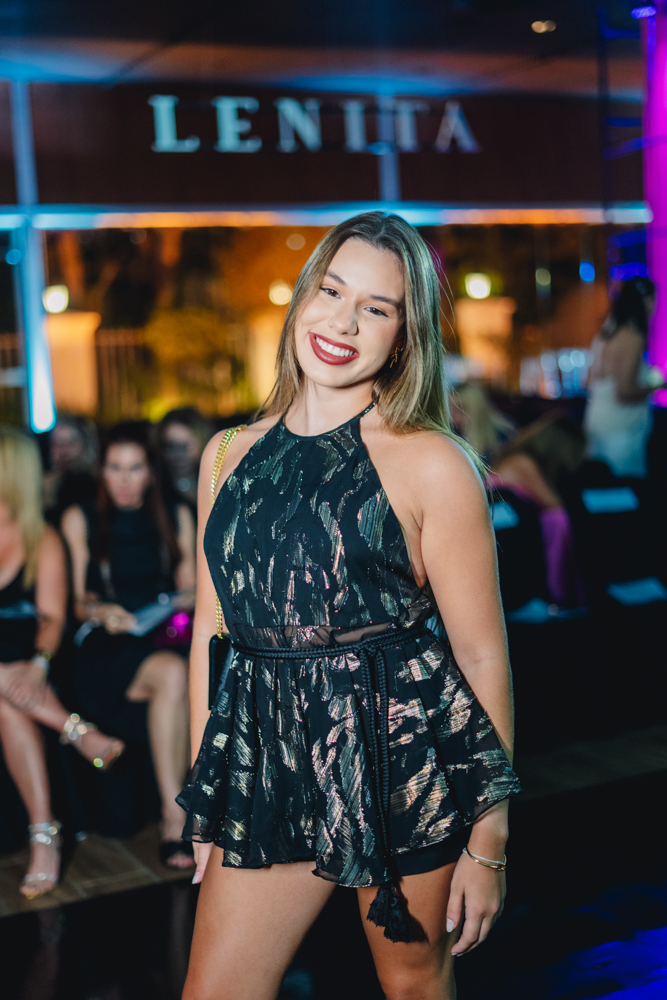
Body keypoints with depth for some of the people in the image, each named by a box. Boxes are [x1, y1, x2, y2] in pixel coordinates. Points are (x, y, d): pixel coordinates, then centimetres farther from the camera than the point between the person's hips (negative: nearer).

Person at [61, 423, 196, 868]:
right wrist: (102, 612, -13)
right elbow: (76, 600, 8)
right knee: (172, 674, -35)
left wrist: (187, 604, -4)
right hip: (106, 649, -2)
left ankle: (173, 828, -32)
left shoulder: (178, 518, 20)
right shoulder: (80, 519, 13)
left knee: (179, 674, -35)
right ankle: (176, 818, -33)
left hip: (167, 640, 2)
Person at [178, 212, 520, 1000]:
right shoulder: (229, 455, 5)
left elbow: (482, 654, -6)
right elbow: (210, 629, 11)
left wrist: (489, 842, -5)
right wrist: (203, 798, 13)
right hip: (266, 762, 4)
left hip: (404, 757, -3)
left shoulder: (433, 464, -8)